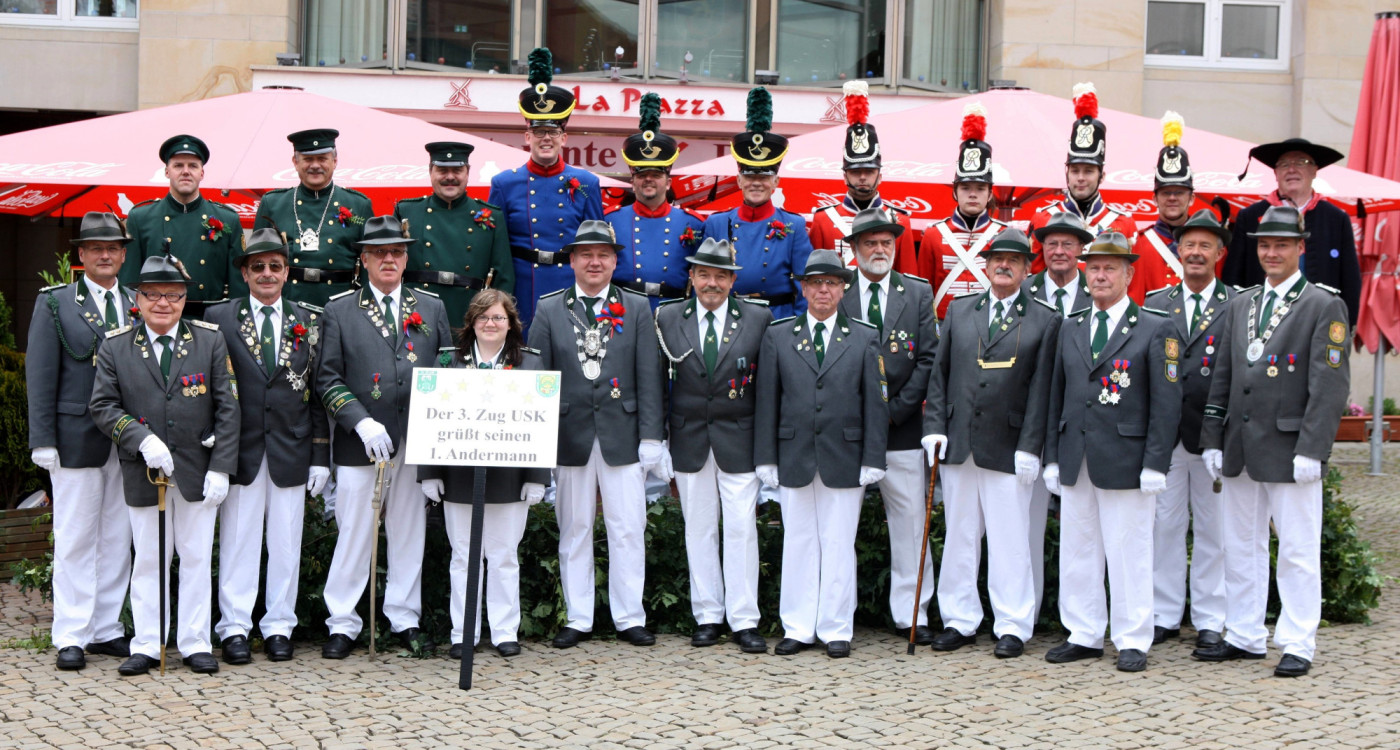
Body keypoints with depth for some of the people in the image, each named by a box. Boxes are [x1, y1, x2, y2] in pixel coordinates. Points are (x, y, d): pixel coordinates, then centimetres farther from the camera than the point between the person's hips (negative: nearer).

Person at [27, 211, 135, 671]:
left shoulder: (139, 306, 10)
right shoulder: (55, 303, 2)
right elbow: (40, 375, -1)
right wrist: (42, 439, -8)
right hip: (76, 438, -3)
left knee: (118, 538, 7)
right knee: (75, 538, 0)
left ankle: (107, 629, 16)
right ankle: (71, 636, 7)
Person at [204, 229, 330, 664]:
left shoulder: (310, 322, 8)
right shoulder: (219, 318, 4)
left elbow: (319, 393, 7)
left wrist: (321, 457, 3)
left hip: (291, 450, 1)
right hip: (241, 449, -1)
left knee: (286, 543, 6)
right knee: (238, 541, 2)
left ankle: (279, 627, 16)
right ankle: (235, 628, 11)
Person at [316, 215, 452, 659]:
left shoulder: (431, 308, 12)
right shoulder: (339, 311, 5)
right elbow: (327, 378, 0)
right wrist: (362, 422, -13)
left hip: (416, 443, 2)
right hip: (360, 443, -2)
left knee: (410, 533, 8)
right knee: (354, 535, 0)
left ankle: (404, 620, 19)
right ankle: (342, 624, 9)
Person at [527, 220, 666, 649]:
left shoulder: (637, 309, 7)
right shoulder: (549, 309, 6)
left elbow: (649, 378, 3)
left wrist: (651, 437, -4)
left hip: (622, 434, 0)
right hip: (570, 434, 0)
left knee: (627, 530, 1)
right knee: (574, 530, 6)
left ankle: (630, 618, 11)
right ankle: (578, 619, 15)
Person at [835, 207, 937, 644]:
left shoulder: (919, 293, 8)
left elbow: (928, 358, 3)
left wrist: (894, 410, -6)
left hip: (902, 428, 1)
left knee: (910, 518, 3)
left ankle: (910, 615, 11)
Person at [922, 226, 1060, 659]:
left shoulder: (1045, 321, 2)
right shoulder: (959, 311, 11)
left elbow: (1040, 389, -2)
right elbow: (940, 373, 11)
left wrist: (1029, 447, -8)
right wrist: (934, 426, 1)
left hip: (1007, 447, -3)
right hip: (957, 443, 3)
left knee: (1010, 542, 0)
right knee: (959, 537, 9)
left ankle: (1012, 628, 9)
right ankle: (960, 622, 18)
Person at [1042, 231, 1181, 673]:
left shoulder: (1155, 330, -1)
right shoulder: (1070, 330, 14)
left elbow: (1167, 402, -5)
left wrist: (1155, 465, -12)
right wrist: (1052, 457, 11)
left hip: (1125, 461, -5)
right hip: (1076, 463, 5)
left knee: (1129, 554, 0)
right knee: (1077, 552, 9)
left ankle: (1133, 642, 10)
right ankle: (1084, 637, 19)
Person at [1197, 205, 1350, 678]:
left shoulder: (1325, 306, -4)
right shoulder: (1240, 307, 14)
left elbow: (1330, 385, -10)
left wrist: (1311, 450, -16)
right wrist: (1212, 440, 8)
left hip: (1289, 450, -6)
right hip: (1240, 451, 6)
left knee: (1298, 551, 0)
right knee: (1241, 548, 12)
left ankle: (1298, 645, 9)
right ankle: (1244, 637, 22)